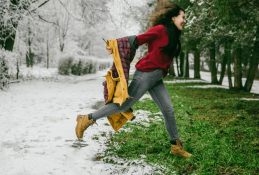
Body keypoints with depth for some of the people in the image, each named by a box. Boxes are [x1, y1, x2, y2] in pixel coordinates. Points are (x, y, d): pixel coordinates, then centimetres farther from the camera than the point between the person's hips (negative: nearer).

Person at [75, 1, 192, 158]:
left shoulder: (174, 37, 17)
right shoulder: (160, 29, -9)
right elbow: (137, 41, -8)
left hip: (157, 79, 8)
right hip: (146, 73, -8)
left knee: (169, 110, 4)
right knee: (124, 105, -5)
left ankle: (176, 146, 14)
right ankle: (87, 119, 7)